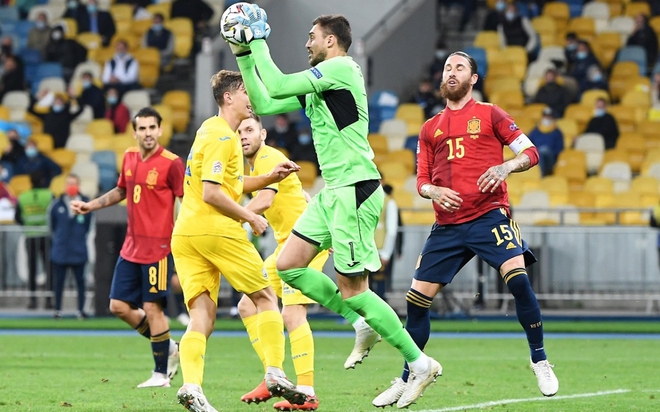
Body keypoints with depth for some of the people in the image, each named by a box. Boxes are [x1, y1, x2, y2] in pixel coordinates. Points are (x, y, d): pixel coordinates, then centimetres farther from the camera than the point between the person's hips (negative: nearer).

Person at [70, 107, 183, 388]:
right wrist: (90, 206, 18)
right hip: (131, 246, 7)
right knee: (118, 306, 6)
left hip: (158, 246, -7)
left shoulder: (171, 163, -11)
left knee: (152, 308, -6)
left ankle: (161, 373, 6)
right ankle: (168, 348, 23)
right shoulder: (129, 158, 9)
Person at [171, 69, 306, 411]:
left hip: (184, 234, 8)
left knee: (201, 315, -1)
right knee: (265, 297, 6)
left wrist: (271, 177, 18)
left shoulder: (210, 130, 21)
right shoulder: (223, 137, -9)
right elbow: (211, 193, -19)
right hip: (217, 230, -8)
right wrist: (250, 217, -11)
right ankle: (275, 373, 2)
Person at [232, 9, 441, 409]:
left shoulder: (341, 68, -11)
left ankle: (420, 363, -1)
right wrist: (244, 56, 16)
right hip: (332, 191, 10)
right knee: (288, 265, 6)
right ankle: (363, 324, 14)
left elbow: (278, 86, -18)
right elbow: (263, 104, 20)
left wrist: (259, 42, -6)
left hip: (354, 190, -10)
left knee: (351, 289, -8)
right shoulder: (318, 84, 18)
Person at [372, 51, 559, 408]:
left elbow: (530, 152, 3)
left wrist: (506, 167, -17)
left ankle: (540, 363, -11)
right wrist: (434, 192, -5)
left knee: (518, 279, -25)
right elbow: (421, 180, 18)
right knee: (416, 299, 0)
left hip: (489, 216, -4)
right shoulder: (430, 129, 18)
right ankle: (406, 381, 14)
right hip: (447, 225, 4)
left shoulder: (489, 115, 7)